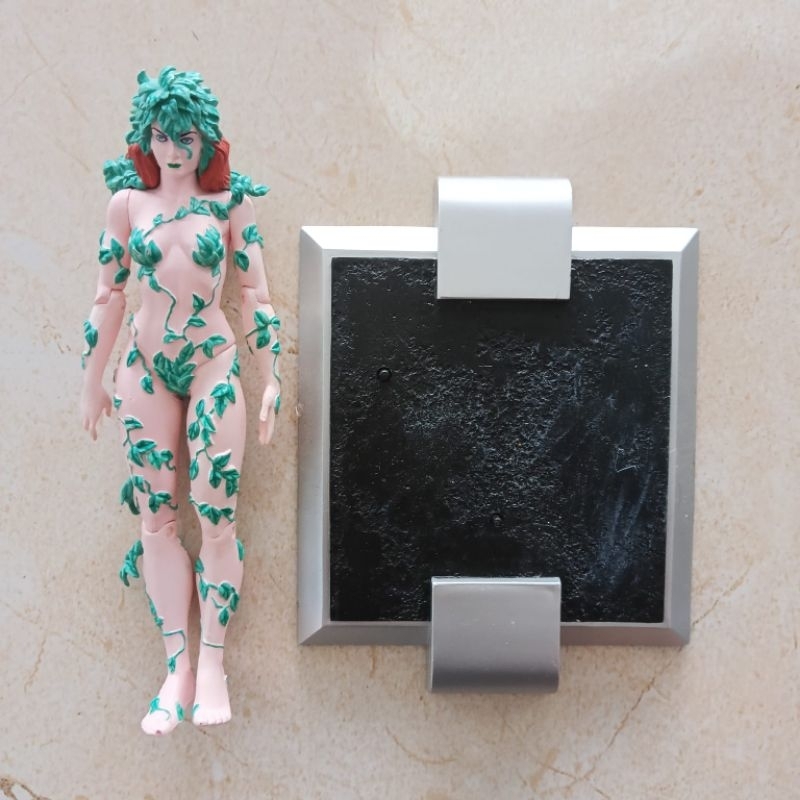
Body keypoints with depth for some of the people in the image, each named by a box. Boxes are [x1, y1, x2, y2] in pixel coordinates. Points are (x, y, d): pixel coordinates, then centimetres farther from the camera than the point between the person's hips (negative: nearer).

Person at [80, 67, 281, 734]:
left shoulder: (230, 202, 1)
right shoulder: (127, 201, 6)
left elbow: (255, 292, 0)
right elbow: (109, 293, 8)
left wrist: (272, 378, -4)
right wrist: (92, 379, 9)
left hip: (213, 364, -2)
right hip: (145, 367, 2)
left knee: (216, 516, -4)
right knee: (157, 519, 3)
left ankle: (214, 664, 11)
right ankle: (177, 666, 15)